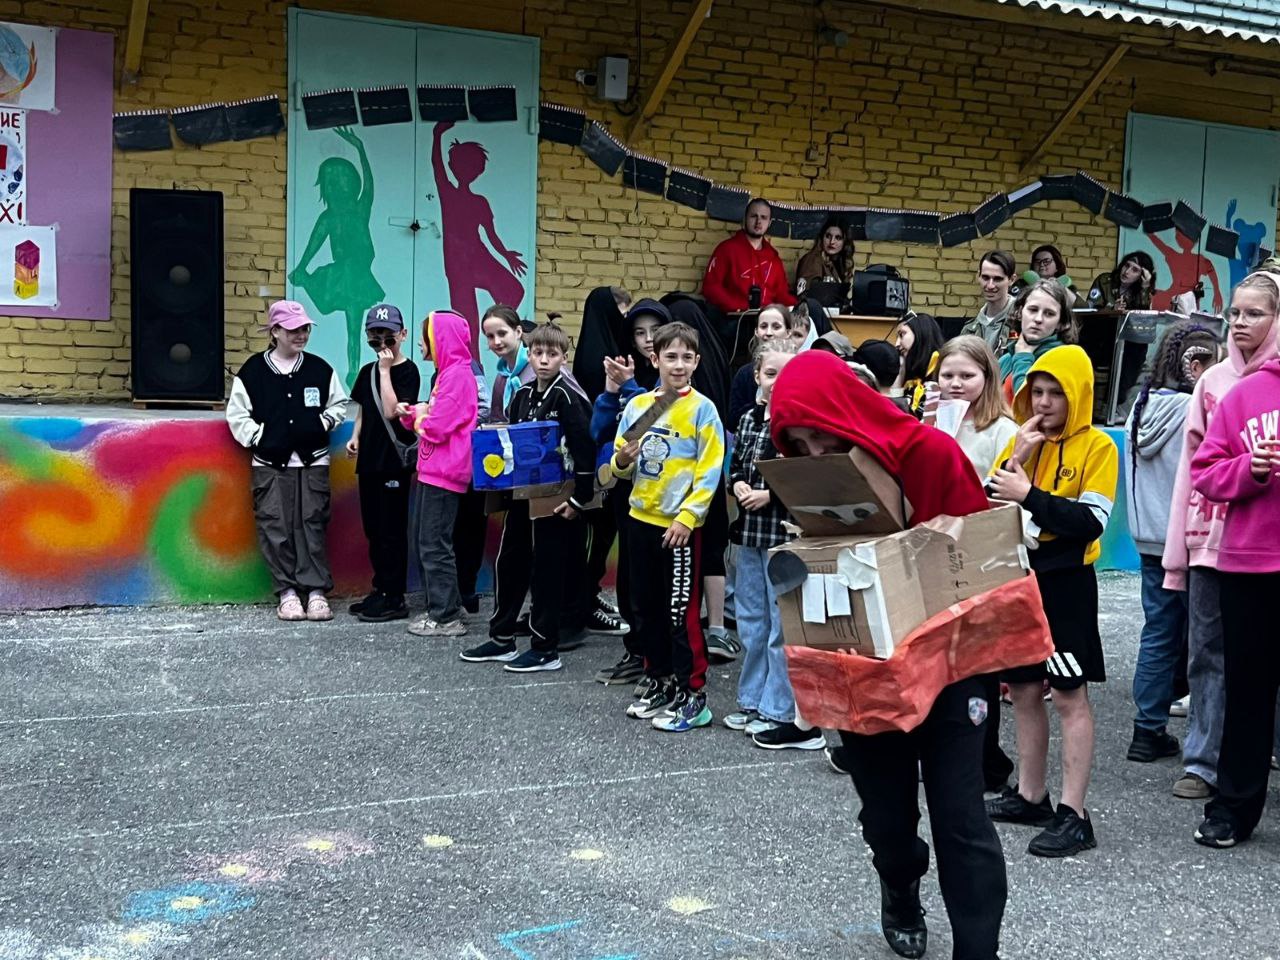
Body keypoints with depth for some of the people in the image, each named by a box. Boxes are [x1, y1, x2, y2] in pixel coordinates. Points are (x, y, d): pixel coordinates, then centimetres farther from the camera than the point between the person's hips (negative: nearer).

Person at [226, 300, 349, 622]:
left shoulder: (319, 369, 5)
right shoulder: (253, 370, 0)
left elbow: (339, 403, 16)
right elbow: (237, 413, 4)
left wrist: (324, 422, -1)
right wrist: (258, 438, -5)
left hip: (312, 462, 1)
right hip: (270, 463, -1)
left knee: (312, 525, -1)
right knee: (275, 528, -1)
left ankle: (316, 590, 5)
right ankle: (287, 592, 8)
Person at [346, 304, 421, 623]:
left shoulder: (407, 370, -8)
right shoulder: (367, 371, 13)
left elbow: (391, 411, -19)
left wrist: (385, 370, -16)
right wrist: (355, 437, 5)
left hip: (394, 461, -7)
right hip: (369, 459, 7)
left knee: (392, 530, -3)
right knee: (373, 528, 12)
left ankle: (394, 598, 3)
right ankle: (380, 590, 21)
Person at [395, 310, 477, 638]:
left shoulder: (457, 375, -15)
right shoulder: (448, 373, 16)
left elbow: (437, 427, -20)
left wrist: (420, 415, -1)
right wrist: (413, 413, 1)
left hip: (443, 473, -10)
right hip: (431, 469, 10)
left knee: (434, 544, -5)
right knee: (424, 542, 14)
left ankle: (447, 618, 1)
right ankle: (440, 609, 22)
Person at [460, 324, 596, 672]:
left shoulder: (567, 398, -12)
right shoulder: (522, 394, 9)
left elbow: (585, 448, -17)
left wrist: (579, 498, -19)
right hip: (521, 494, 7)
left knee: (547, 570, 1)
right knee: (509, 563, 13)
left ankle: (546, 649, 11)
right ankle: (501, 639, 26)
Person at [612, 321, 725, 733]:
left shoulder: (702, 409, -8)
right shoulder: (637, 406, 7)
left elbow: (709, 472, -11)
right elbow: (620, 466, 12)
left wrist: (687, 517, -18)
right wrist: (622, 461, -10)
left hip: (679, 525, -6)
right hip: (642, 519, 6)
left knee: (681, 611, -2)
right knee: (646, 607, 14)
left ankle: (692, 695, 6)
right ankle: (658, 682, 28)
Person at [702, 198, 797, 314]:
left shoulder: (773, 257, 19)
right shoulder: (727, 248, 4)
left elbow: (781, 293, 19)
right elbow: (710, 286, -3)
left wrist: (794, 307, -4)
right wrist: (737, 309, -16)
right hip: (733, 318, -5)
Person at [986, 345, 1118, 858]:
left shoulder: (1097, 446, -6)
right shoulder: (1021, 439, 10)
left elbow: (1090, 522, -16)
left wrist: (1029, 495, -23)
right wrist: (1015, 460, -10)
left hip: (1065, 582, -6)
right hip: (1017, 575, 6)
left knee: (1069, 696, -3)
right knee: (1022, 691, 13)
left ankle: (1073, 815, 2)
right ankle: (1029, 795, 26)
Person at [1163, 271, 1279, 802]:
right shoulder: (1213, 380, 9)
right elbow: (1192, 463, 9)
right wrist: (1177, 549, 7)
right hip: (1209, 535, 3)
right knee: (1206, 650, 7)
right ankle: (1202, 762, 15)